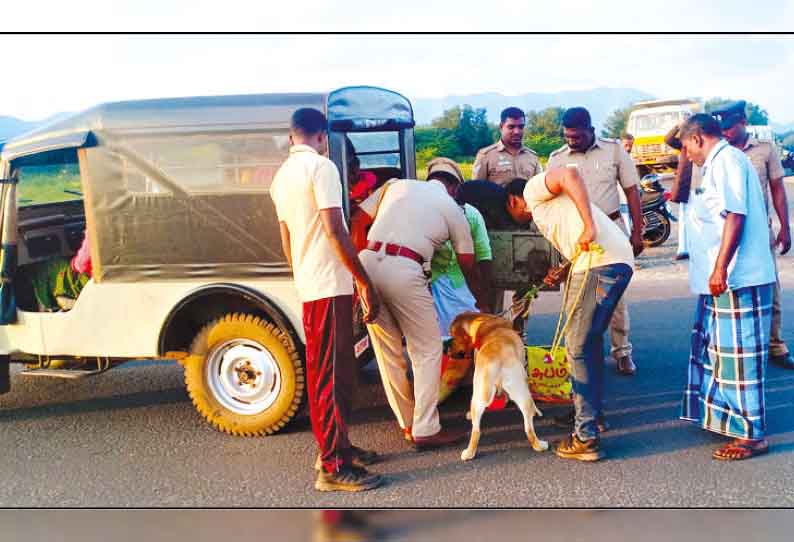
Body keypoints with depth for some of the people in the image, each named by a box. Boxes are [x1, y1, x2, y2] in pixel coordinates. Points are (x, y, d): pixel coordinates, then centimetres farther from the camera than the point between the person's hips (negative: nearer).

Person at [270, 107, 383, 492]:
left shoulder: (281, 177, 15)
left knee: (322, 372, 16)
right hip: (330, 286, -9)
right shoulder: (321, 167, -11)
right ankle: (333, 467, 1)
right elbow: (334, 231, -19)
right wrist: (365, 283, -15)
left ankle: (336, 447, 28)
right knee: (332, 375, -5)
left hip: (307, 287, 9)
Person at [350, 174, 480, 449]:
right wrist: (482, 304, 38)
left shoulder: (396, 185, 25)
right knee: (427, 351, 8)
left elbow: (358, 222, 17)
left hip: (367, 261, 5)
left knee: (388, 350, 15)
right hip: (403, 269, -5)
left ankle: (408, 424, 26)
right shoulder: (453, 209, 17)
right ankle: (425, 430, 8)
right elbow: (468, 267, 22)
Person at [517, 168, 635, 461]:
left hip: (599, 262, -10)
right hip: (619, 261, 10)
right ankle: (594, 413, 37)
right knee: (591, 341, 24)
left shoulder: (534, 188, 10)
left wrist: (589, 227, -18)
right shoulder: (548, 210, 35)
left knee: (579, 348, -4)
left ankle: (586, 438, -1)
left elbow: (570, 174, -11)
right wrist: (564, 273, 15)